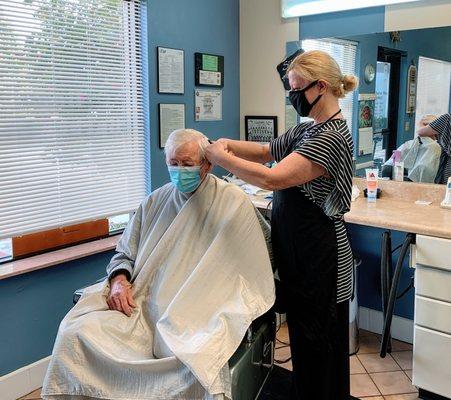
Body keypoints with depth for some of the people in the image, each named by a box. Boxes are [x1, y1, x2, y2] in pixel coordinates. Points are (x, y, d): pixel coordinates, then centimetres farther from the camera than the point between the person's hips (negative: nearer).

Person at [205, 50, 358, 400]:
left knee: (316, 344, 7)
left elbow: (273, 178, -28)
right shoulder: (308, 129, 10)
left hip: (317, 258, -9)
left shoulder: (332, 136, -20)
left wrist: (221, 158, -17)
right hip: (299, 252, 9)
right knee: (304, 336, 22)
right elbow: (267, 152, 19)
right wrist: (229, 144, 2)